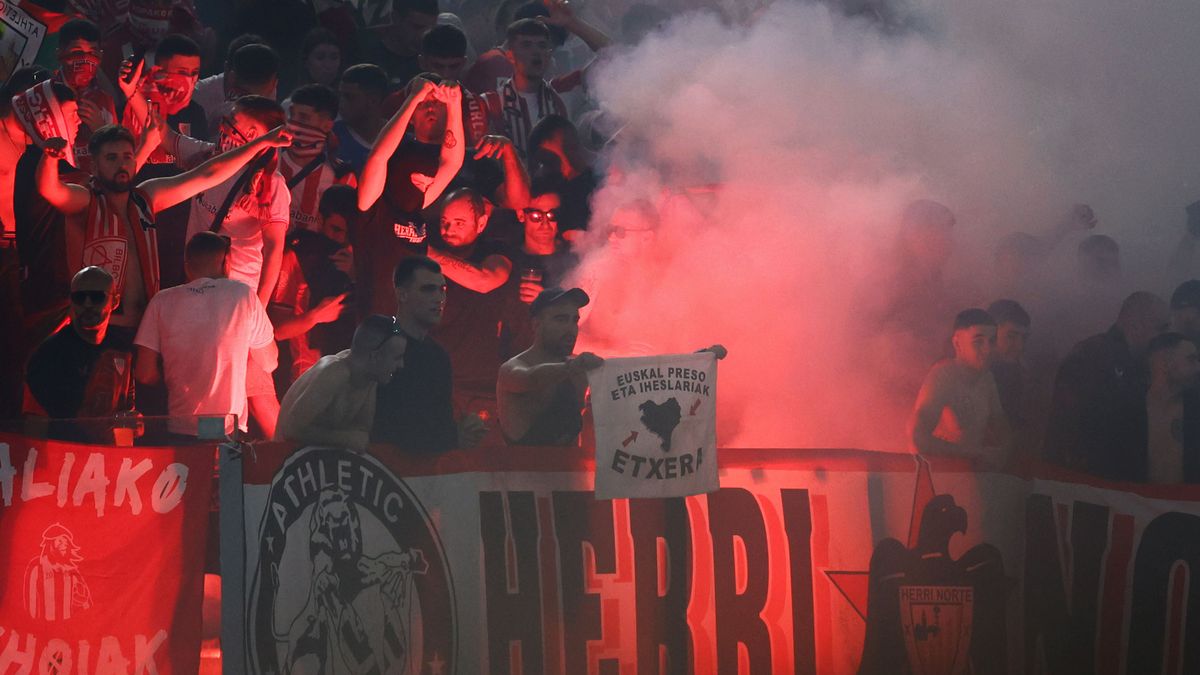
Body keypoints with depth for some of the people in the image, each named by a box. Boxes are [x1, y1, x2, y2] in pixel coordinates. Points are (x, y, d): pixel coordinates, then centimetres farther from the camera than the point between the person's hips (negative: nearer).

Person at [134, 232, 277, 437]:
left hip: (179, 430, 1)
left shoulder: (162, 302, 2)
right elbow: (269, 363, 9)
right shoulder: (243, 295, 0)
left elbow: (145, 374, 1)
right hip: (230, 432, -1)